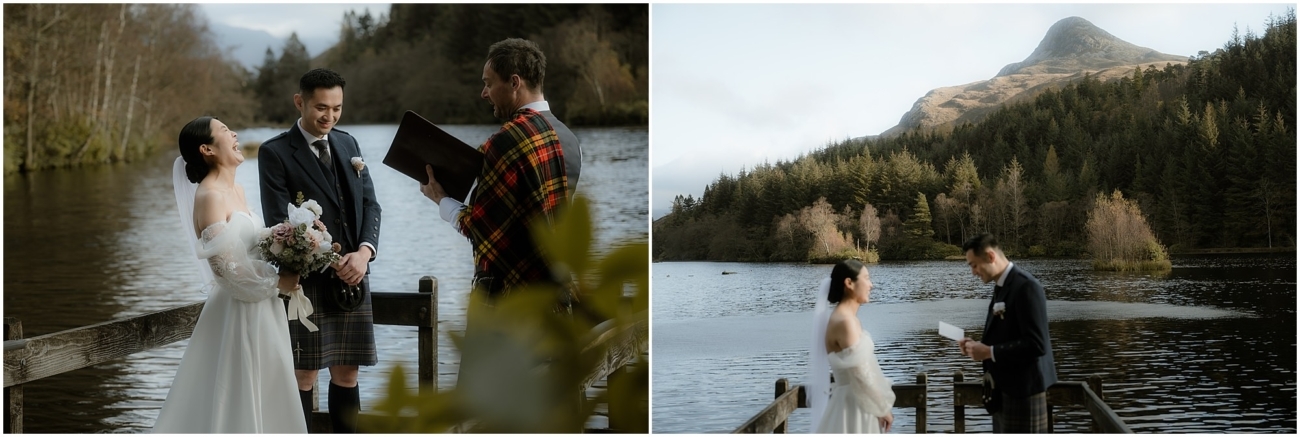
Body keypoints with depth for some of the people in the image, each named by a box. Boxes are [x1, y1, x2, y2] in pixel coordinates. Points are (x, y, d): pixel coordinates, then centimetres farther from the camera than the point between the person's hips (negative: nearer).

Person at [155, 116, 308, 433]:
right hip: (238, 313, -9)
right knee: (235, 402, -1)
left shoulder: (236, 191, 12)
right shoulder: (210, 196, -15)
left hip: (261, 312, 9)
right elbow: (225, 265, -21)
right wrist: (277, 280, -11)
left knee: (260, 401, 14)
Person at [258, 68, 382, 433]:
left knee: (347, 373, 11)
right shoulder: (275, 153, -5)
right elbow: (279, 222, -11)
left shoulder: (348, 144, 13)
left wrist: (363, 252, -10)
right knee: (304, 376, 0)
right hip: (308, 280, -5)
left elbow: (370, 204, 9)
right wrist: (331, 263, -17)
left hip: (353, 278, 5)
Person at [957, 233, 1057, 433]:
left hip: (1023, 389, -10)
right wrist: (980, 345, 2)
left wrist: (990, 352, -21)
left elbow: (1036, 344, -24)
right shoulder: (1002, 287, 13)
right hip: (1005, 388, 10)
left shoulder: (1026, 286, -18)